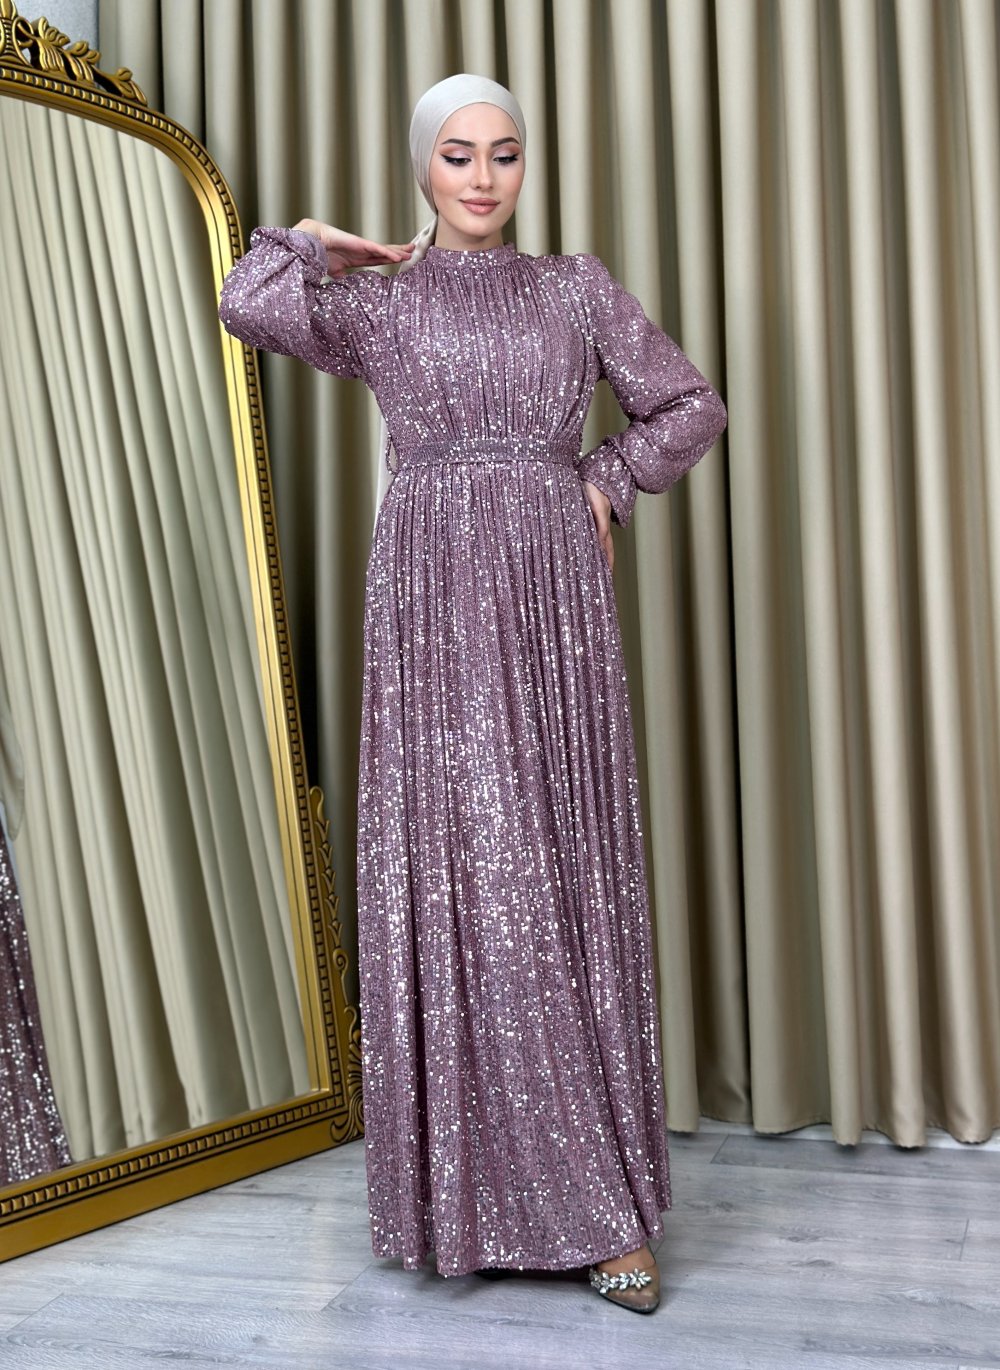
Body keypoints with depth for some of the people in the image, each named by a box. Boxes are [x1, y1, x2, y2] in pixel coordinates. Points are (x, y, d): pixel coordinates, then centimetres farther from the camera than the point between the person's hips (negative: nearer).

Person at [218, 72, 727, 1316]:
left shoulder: (576, 287, 15)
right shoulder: (374, 303, 11)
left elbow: (692, 407, 17)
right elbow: (248, 308, -7)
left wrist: (607, 483, 5)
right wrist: (314, 242, 10)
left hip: (555, 611, 1)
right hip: (433, 615, -1)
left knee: (568, 883, 0)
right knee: (455, 875, -5)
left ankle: (592, 1196, 8)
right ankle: (474, 1188, 7)